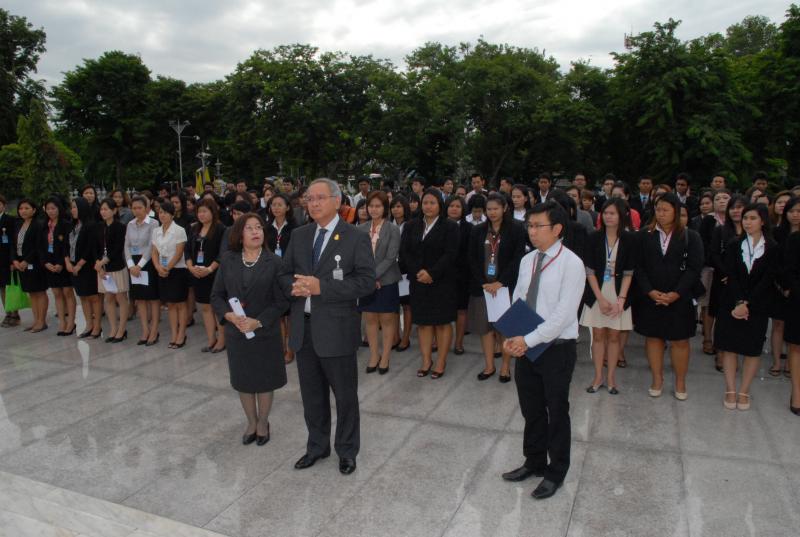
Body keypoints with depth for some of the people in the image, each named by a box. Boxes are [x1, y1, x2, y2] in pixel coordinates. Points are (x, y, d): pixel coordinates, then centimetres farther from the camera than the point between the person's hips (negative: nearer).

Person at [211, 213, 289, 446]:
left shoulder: (274, 262, -8)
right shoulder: (227, 260, 0)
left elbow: (282, 301, -9)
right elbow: (216, 295, 3)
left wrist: (258, 322, -19)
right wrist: (229, 315, -15)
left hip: (266, 333, -2)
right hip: (236, 332, 2)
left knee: (264, 381, 11)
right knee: (243, 381, 15)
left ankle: (263, 423, 34)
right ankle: (251, 422, 37)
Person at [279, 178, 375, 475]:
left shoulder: (356, 238, -8)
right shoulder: (299, 235, 8)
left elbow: (366, 281, -15)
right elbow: (285, 273, 12)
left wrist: (321, 286, -22)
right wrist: (294, 286, -12)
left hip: (336, 328, -5)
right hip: (303, 327, 5)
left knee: (345, 395, 10)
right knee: (311, 394, 19)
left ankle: (347, 450, 31)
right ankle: (317, 446, 39)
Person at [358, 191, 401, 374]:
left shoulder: (393, 230, -7)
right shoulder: (361, 229, 2)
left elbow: (390, 258, -11)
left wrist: (374, 276, -17)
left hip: (386, 282, -3)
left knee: (387, 320, 6)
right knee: (370, 319, 9)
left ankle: (385, 357, 18)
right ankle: (374, 355, 23)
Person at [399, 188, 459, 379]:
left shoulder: (450, 227, -2)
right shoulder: (412, 226, 9)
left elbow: (450, 254, -10)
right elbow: (405, 251, 2)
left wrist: (431, 273, -17)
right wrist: (417, 272, -11)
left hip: (442, 282, -3)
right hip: (418, 281, 3)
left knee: (443, 322, 3)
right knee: (423, 321, 6)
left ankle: (441, 361, 13)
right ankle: (426, 360, 17)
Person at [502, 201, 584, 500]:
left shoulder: (571, 264, -15)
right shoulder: (527, 260, 6)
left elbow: (564, 313, -20)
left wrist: (528, 340, -20)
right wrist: (512, 337, -6)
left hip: (556, 349, -6)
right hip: (526, 347, 6)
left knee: (556, 412, 11)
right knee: (531, 410, 18)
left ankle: (556, 472, 30)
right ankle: (534, 462, 38)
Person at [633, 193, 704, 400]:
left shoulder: (690, 237, -1)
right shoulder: (646, 235, 2)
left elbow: (693, 268, -7)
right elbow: (639, 267, -1)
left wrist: (676, 293, -16)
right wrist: (649, 291, -13)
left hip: (679, 298, -1)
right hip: (650, 298, 1)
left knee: (680, 341, 7)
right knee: (653, 337, 8)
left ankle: (680, 382, 21)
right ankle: (657, 379, 22)